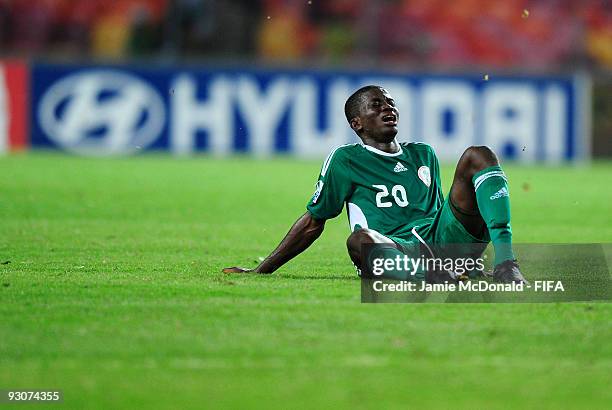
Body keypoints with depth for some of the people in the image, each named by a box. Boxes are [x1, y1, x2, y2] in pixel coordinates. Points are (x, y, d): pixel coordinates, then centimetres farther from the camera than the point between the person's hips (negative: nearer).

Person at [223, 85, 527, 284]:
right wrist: (261, 272, 16)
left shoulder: (423, 154, 28)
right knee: (359, 240, -39)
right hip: (394, 249, -5)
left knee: (478, 156, -8)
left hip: (445, 241, 5)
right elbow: (313, 222, 18)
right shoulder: (345, 159, 15)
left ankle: (505, 263, -28)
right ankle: (445, 278, -62)